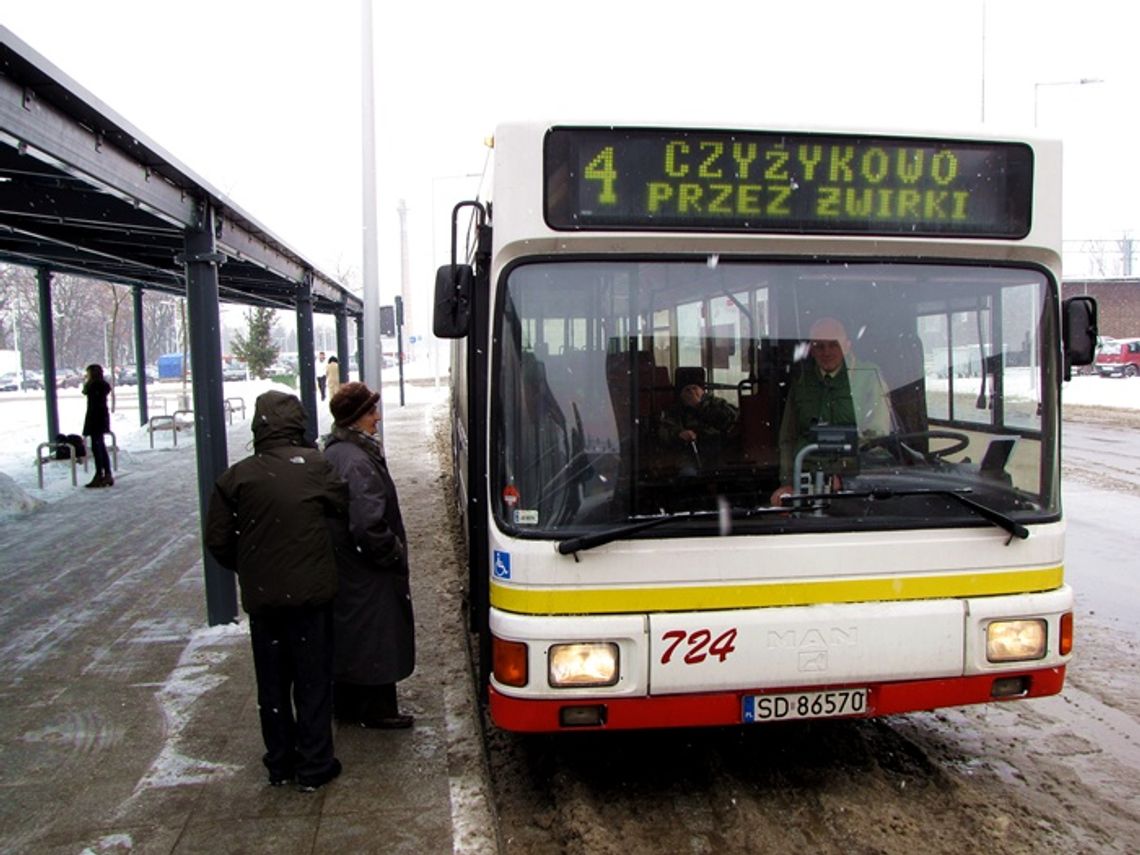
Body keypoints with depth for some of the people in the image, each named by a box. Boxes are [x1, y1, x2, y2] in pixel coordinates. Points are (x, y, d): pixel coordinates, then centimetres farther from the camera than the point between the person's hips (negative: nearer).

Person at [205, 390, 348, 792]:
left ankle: (279, 764, 27)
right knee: (313, 682, 10)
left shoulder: (237, 476, -6)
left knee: (271, 684, 16)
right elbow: (344, 507, -1)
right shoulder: (317, 466, -11)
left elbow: (217, 540, -2)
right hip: (310, 593, -2)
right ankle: (314, 767, 17)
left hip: (261, 596, 2)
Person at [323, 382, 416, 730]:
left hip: (341, 569, 10)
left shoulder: (332, 452, 7)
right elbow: (369, 525, -29)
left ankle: (347, 704, 33)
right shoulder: (358, 461, -25)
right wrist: (395, 555, -13)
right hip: (367, 574, -10)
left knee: (346, 635, 19)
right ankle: (376, 710, 17)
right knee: (377, 638, 4)